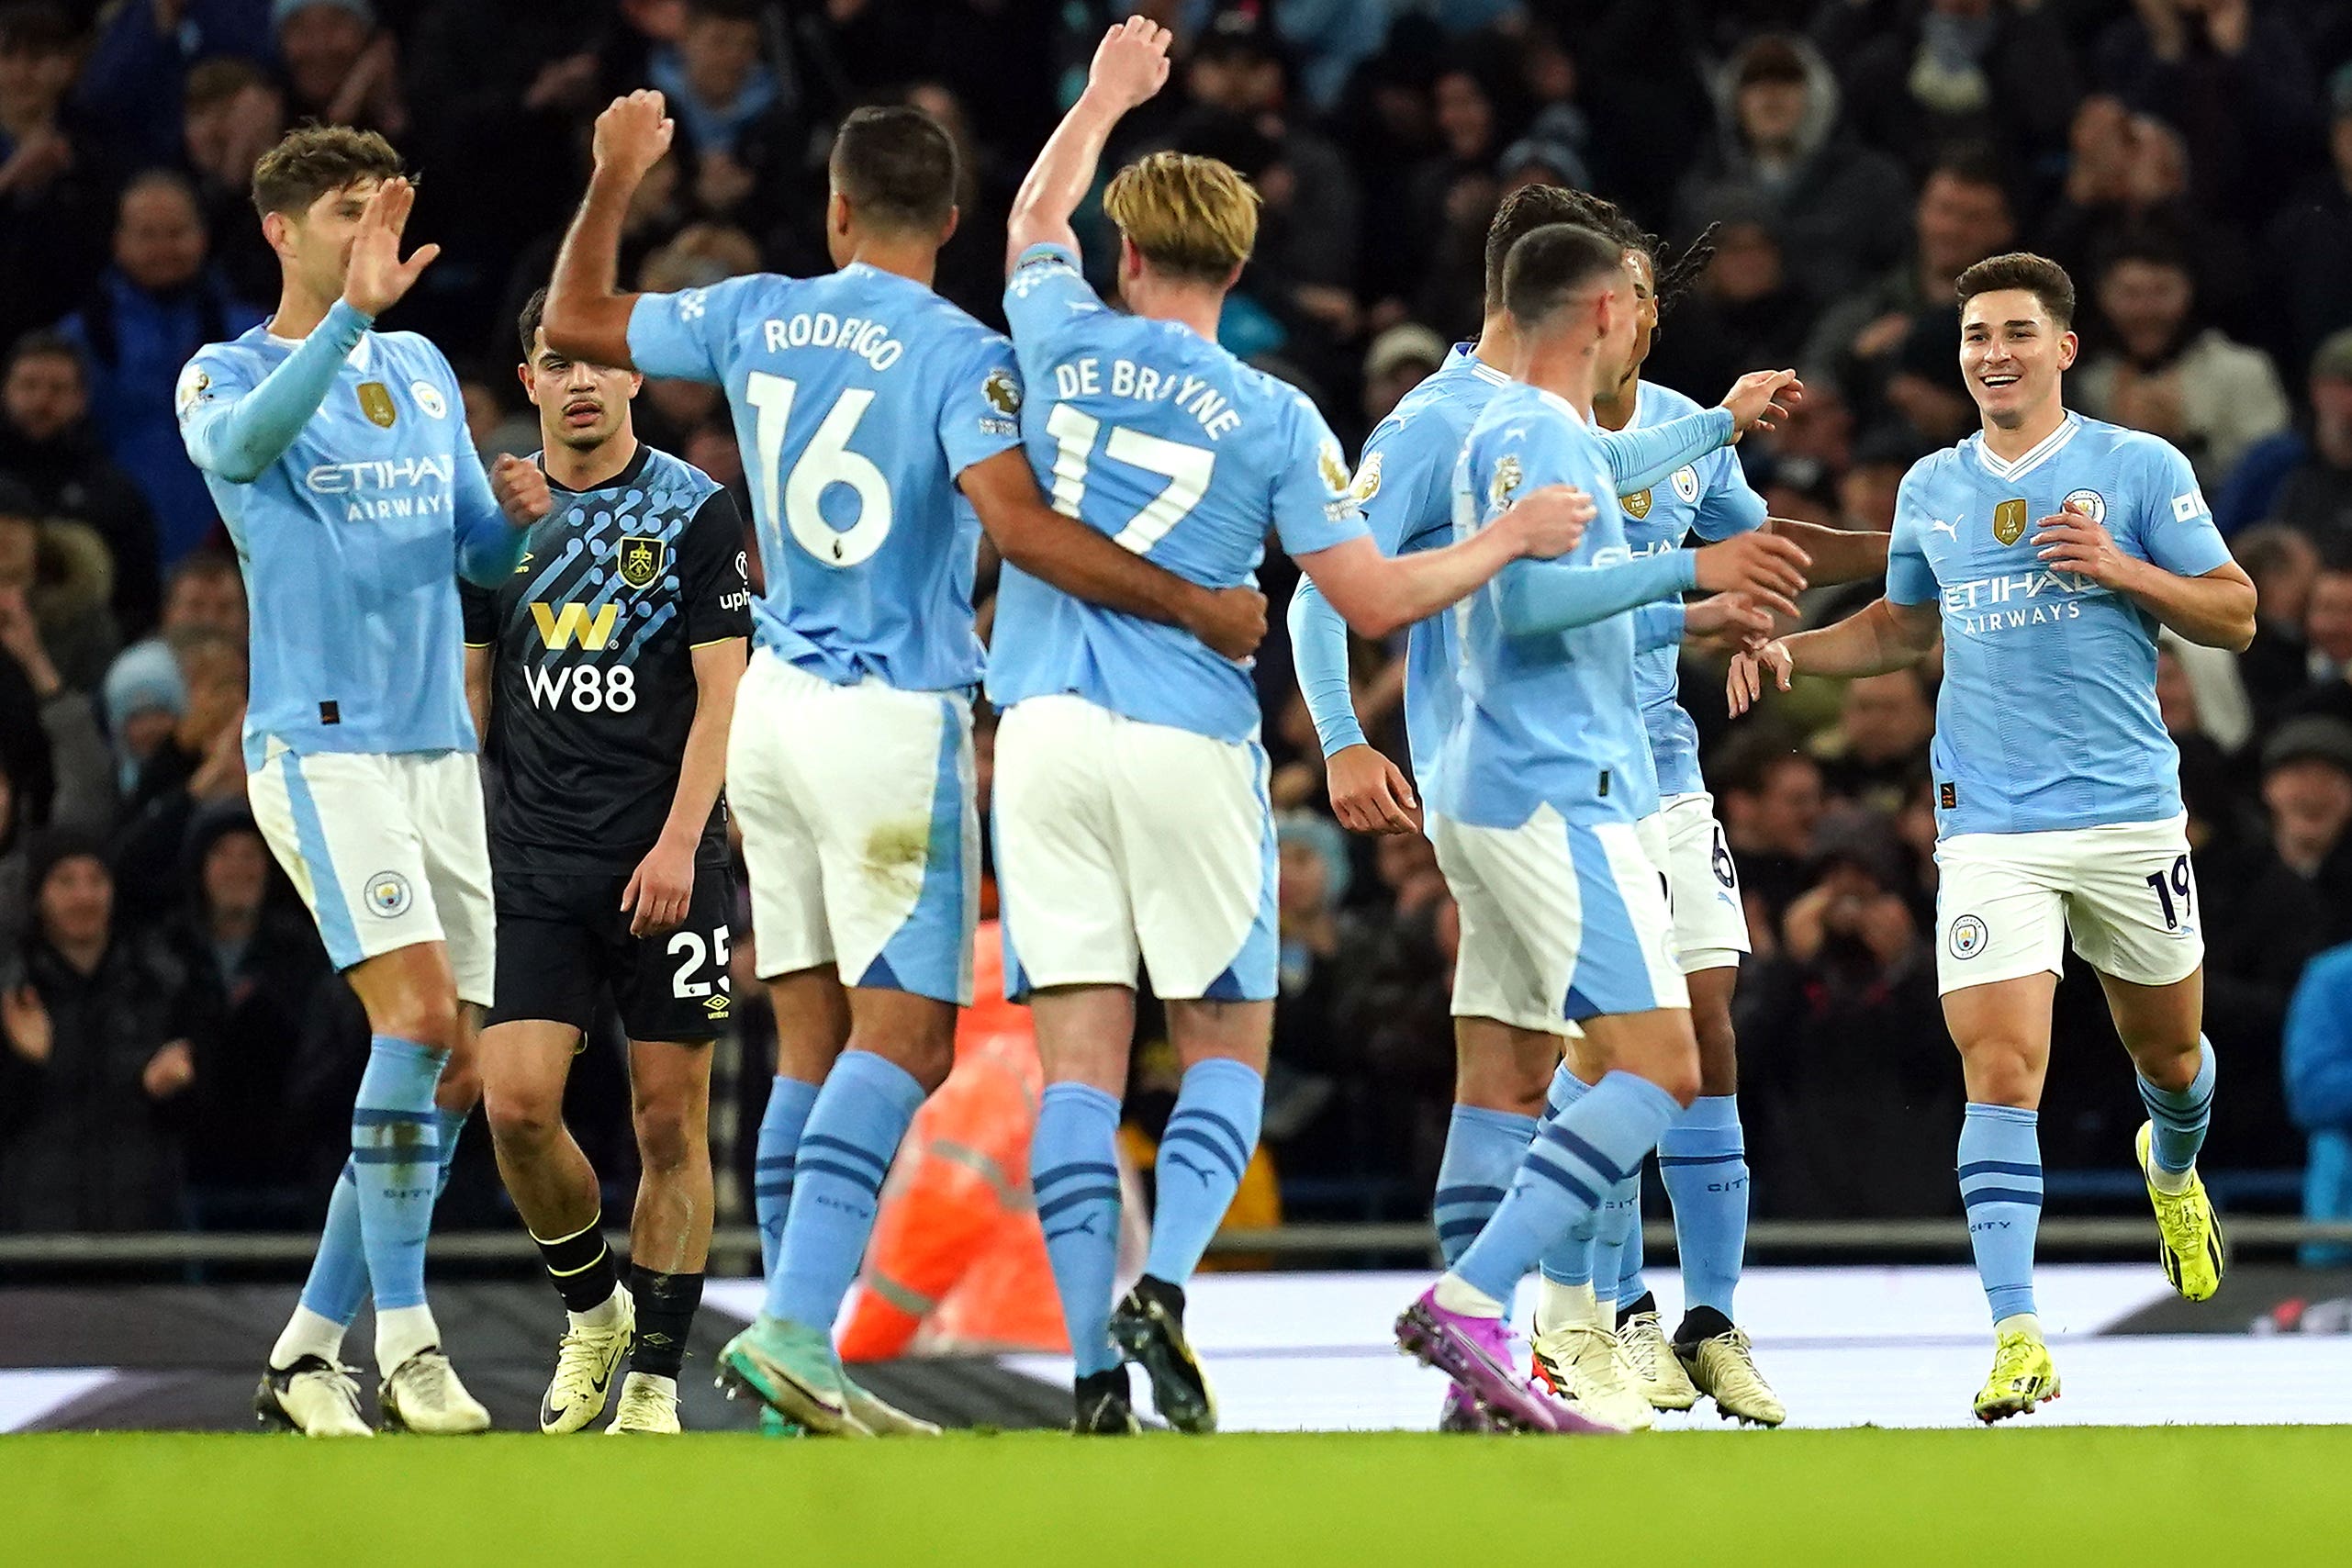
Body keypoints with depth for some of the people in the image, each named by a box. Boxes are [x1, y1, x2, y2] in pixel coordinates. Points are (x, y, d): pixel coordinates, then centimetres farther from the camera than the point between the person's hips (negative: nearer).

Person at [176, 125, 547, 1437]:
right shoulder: (228, 375, -1)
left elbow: (479, 555, 21)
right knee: (419, 1012, -21)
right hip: (321, 743, -7)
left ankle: (311, 1348, 11)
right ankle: (406, 1340, -16)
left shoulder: (425, 370, 16)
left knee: (453, 1067, 3)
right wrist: (353, 311, -38)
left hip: (442, 748, 7)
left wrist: (523, 513, -3)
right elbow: (241, 442, -26)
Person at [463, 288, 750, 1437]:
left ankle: (655, 1380, 6)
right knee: (516, 1102, -11)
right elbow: (470, 685, 16)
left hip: (665, 865, -2)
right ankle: (592, 1309, 14)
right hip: (533, 865, 2)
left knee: (672, 1125, -1)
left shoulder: (695, 512, 0)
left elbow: (721, 694, -4)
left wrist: (678, 842, -14)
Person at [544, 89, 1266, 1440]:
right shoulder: (959, 356, -12)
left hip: (778, 706, 6)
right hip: (895, 719, -6)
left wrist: (613, 184, 33)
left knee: (815, 1042, 10)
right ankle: (796, 1331, -22)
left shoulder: (757, 318, 4)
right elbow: (1017, 523, -25)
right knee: (903, 1037, -8)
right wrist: (1195, 605, -19)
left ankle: (797, 1358, 10)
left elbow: (573, 324, 18)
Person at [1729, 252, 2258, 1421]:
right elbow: (1904, 627, 26)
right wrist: (1792, 651, 10)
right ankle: (2017, 1335, -18)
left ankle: (2173, 1169, 54)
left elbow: (2234, 617, -1)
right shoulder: (1932, 489, 10)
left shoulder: (2141, 469, -1)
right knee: (2001, 1073, -14)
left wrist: (2123, 571, -16)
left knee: (2167, 1052, 17)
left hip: (2129, 812, -1)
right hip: (1988, 829, 1)